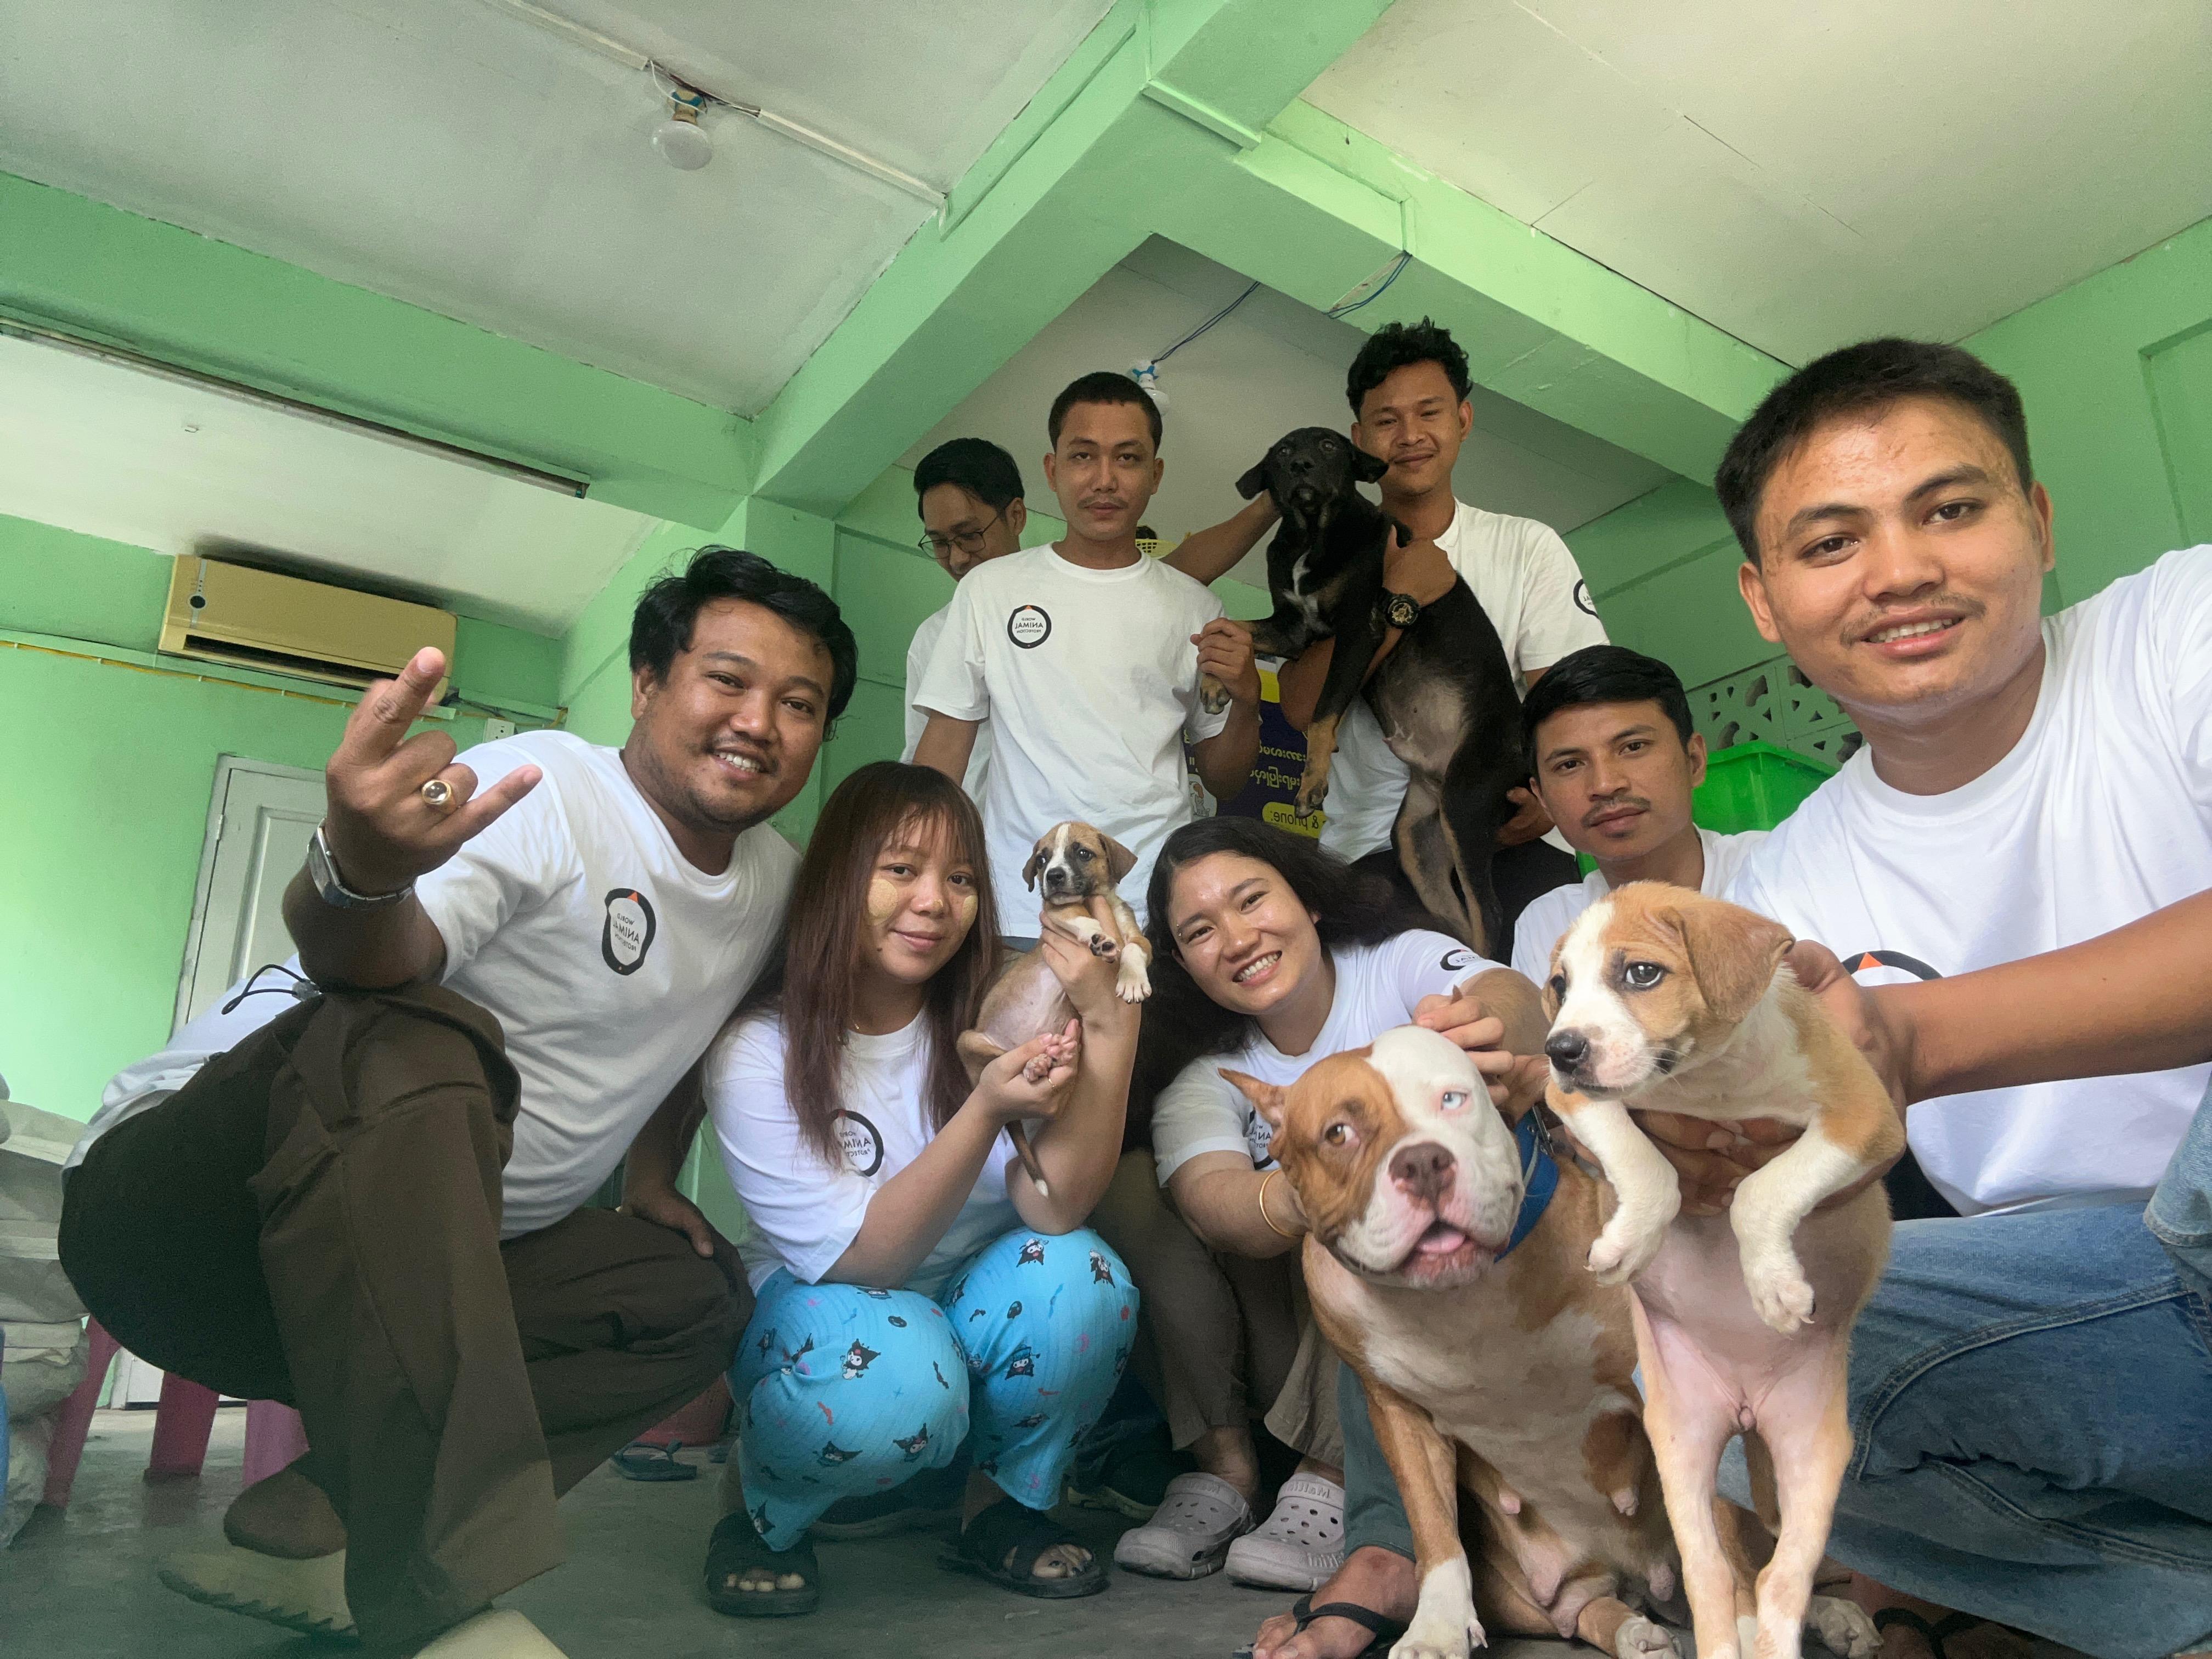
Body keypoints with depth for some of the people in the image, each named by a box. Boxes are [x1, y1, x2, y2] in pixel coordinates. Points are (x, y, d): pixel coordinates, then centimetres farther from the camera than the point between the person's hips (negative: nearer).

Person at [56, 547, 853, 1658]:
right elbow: (375, 965, -36)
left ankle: (308, 1529, -4)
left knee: (687, 1305, 0)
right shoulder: (542, 792, -19)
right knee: (410, 1047, -36)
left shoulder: (775, 878, 5)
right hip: (178, 1204, -7)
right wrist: (361, 875, -57)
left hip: (406, 1262, 8)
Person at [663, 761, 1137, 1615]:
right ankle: (757, 1504, 0)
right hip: (819, 1306, -3)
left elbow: (1056, 1207, -26)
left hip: (974, 1306, 3)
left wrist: (1110, 1027, -39)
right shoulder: (757, 1054, -18)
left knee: (1080, 1278, -29)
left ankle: (1004, 1504, 0)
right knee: (899, 1386, -35)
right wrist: (985, 1111, -38)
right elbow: (864, 1257, -23)